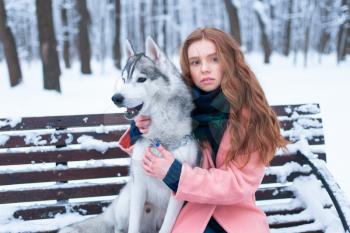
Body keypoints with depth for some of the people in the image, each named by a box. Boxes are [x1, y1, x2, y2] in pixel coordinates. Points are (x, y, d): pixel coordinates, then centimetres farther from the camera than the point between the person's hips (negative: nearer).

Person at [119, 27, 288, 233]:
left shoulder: (252, 113, -9)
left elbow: (240, 182, -12)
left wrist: (176, 174, -20)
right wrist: (140, 131, -11)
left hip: (238, 214, 0)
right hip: (191, 210, 1)